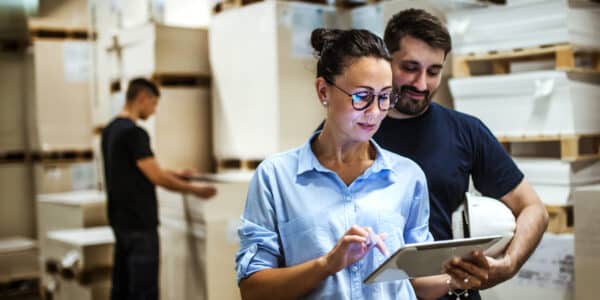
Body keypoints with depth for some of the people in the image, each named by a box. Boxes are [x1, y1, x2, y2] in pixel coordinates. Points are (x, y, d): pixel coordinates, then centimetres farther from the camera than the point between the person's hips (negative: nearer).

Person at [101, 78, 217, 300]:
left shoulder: (111, 129, 12)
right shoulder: (134, 132, -18)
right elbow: (156, 177, -18)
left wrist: (175, 174, 22)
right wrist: (194, 189, -7)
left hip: (120, 220, 10)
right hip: (139, 223, -10)